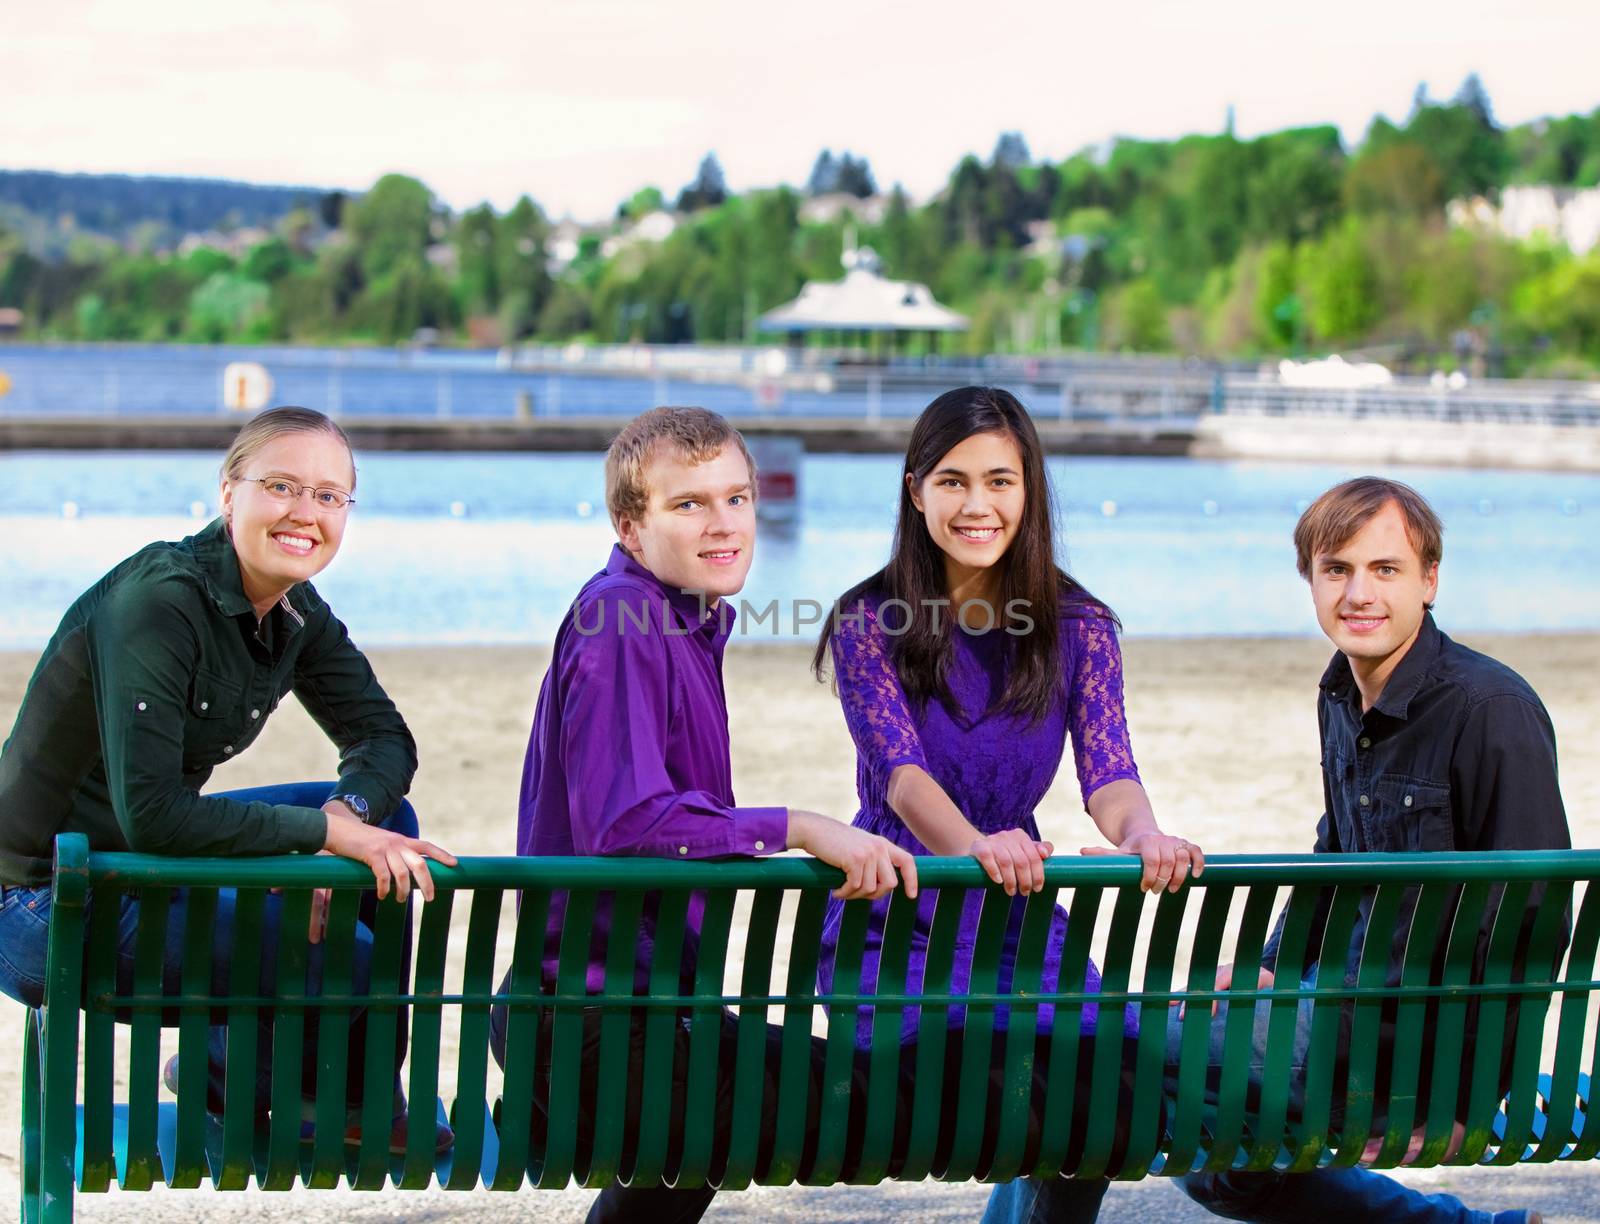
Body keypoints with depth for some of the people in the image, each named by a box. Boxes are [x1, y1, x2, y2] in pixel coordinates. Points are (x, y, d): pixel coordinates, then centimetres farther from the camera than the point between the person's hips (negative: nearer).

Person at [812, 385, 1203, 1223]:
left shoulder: (1077, 628, 3)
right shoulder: (869, 623, -6)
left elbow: (1107, 770, -11)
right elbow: (901, 771, -20)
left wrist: (1143, 834, -37)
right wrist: (972, 846, -43)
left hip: (1020, 915, 3)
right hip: (895, 923, -3)